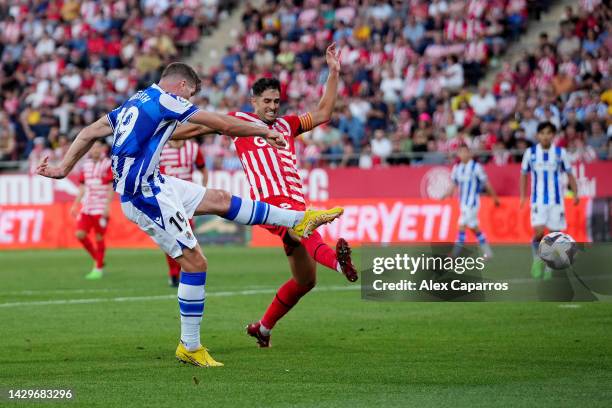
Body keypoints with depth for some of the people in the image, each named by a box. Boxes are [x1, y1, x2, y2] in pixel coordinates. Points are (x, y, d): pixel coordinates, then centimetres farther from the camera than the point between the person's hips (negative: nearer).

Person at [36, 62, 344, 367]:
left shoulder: (134, 103, 15)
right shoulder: (165, 100, -12)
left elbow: (89, 133, 16)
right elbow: (224, 125, -9)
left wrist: (63, 168, 17)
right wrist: (265, 132, 4)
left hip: (152, 184, 10)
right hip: (144, 196, -10)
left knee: (220, 199, 16)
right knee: (194, 261, -6)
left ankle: (300, 221, 24)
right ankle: (190, 347, 0)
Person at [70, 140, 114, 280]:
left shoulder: (108, 164, -4)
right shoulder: (86, 165, 13)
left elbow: (111, 188, -8)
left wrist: (107, 206, -16)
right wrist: (75, 205, 13)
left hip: (101, 208, -6)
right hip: (86, 207, 6)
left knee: (99, 237, -3)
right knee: (80, 234, -3)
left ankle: (98, 268, 8)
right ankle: (97, 259, 16)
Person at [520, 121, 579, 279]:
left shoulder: (560, 153, 0)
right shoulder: (530, 153, 1)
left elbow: (569, 174, 7)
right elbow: (523, 175, 11)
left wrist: (575, 193, -3)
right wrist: (522, 197, 6)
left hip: (556, 200, 1)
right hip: (538, 200, -1)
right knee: (539, 232, -17)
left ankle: (550, 267, 14)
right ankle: (537, 257, 9)